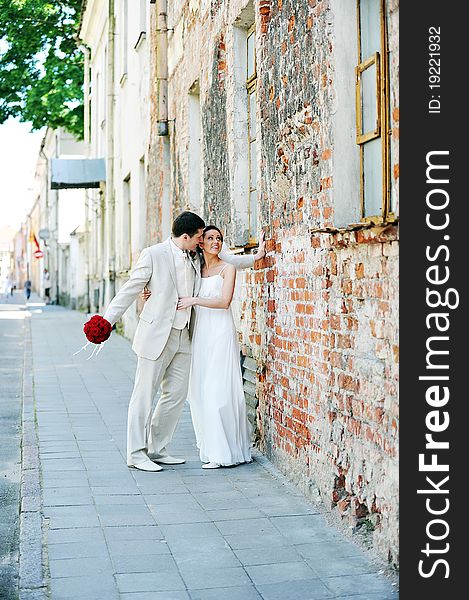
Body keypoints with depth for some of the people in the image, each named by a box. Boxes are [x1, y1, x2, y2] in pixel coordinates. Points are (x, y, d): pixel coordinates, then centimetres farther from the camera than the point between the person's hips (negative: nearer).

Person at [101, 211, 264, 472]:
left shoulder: (196, 259, 11)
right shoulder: (153, 254, -8)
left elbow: (224, 260, 28)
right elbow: (130, 289, -5)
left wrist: (256, 257, 22)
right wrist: (107, 320, -8)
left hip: (183, 336, 7)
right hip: (157, 335, -7)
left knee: (177, 394, 8)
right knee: (144, 394, -2)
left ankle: (157, 450, 19)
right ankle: (136, 453, 5)